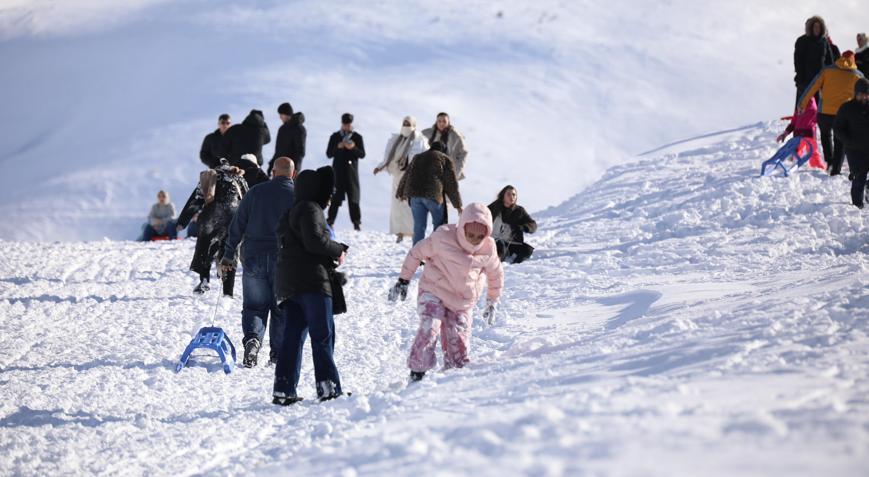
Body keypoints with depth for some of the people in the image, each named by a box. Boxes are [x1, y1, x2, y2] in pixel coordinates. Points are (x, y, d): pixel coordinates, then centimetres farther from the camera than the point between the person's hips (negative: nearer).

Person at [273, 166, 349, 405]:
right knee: (323, 335, -6)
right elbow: (314, 240, -22)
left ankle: (283, 390, 2)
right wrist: (338, 251, -7)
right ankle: (328, 387, -9)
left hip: (287, 284, 9)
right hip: (312, 281, -9)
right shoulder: (310, 210, -8)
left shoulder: (289, 214, 23)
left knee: (292, 336, 6)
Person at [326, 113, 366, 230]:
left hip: (352, 172, 0)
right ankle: (330, 221, 1)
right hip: (338, 171, 0)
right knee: (335, 198, -3)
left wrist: (353, 148, -16)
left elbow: (362, 154, 2)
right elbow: (329, 154, 4)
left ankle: (357, 223, 3)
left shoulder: (357, 137, 6)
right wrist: (338, 147, -13)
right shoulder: (335, 137, 7)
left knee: (354, 199, 0)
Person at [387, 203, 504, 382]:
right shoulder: (442, 238, -20)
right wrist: (403, 280, -1)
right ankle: (417, 374, -19)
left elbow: (496, 275, 11)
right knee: (429, 329, -25)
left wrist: (492, 302, 19)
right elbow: (417, 252, -6)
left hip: (463, 302, 3)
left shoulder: (488, 249, -9)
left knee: (459, 343, -3)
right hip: (434, 292, -3)